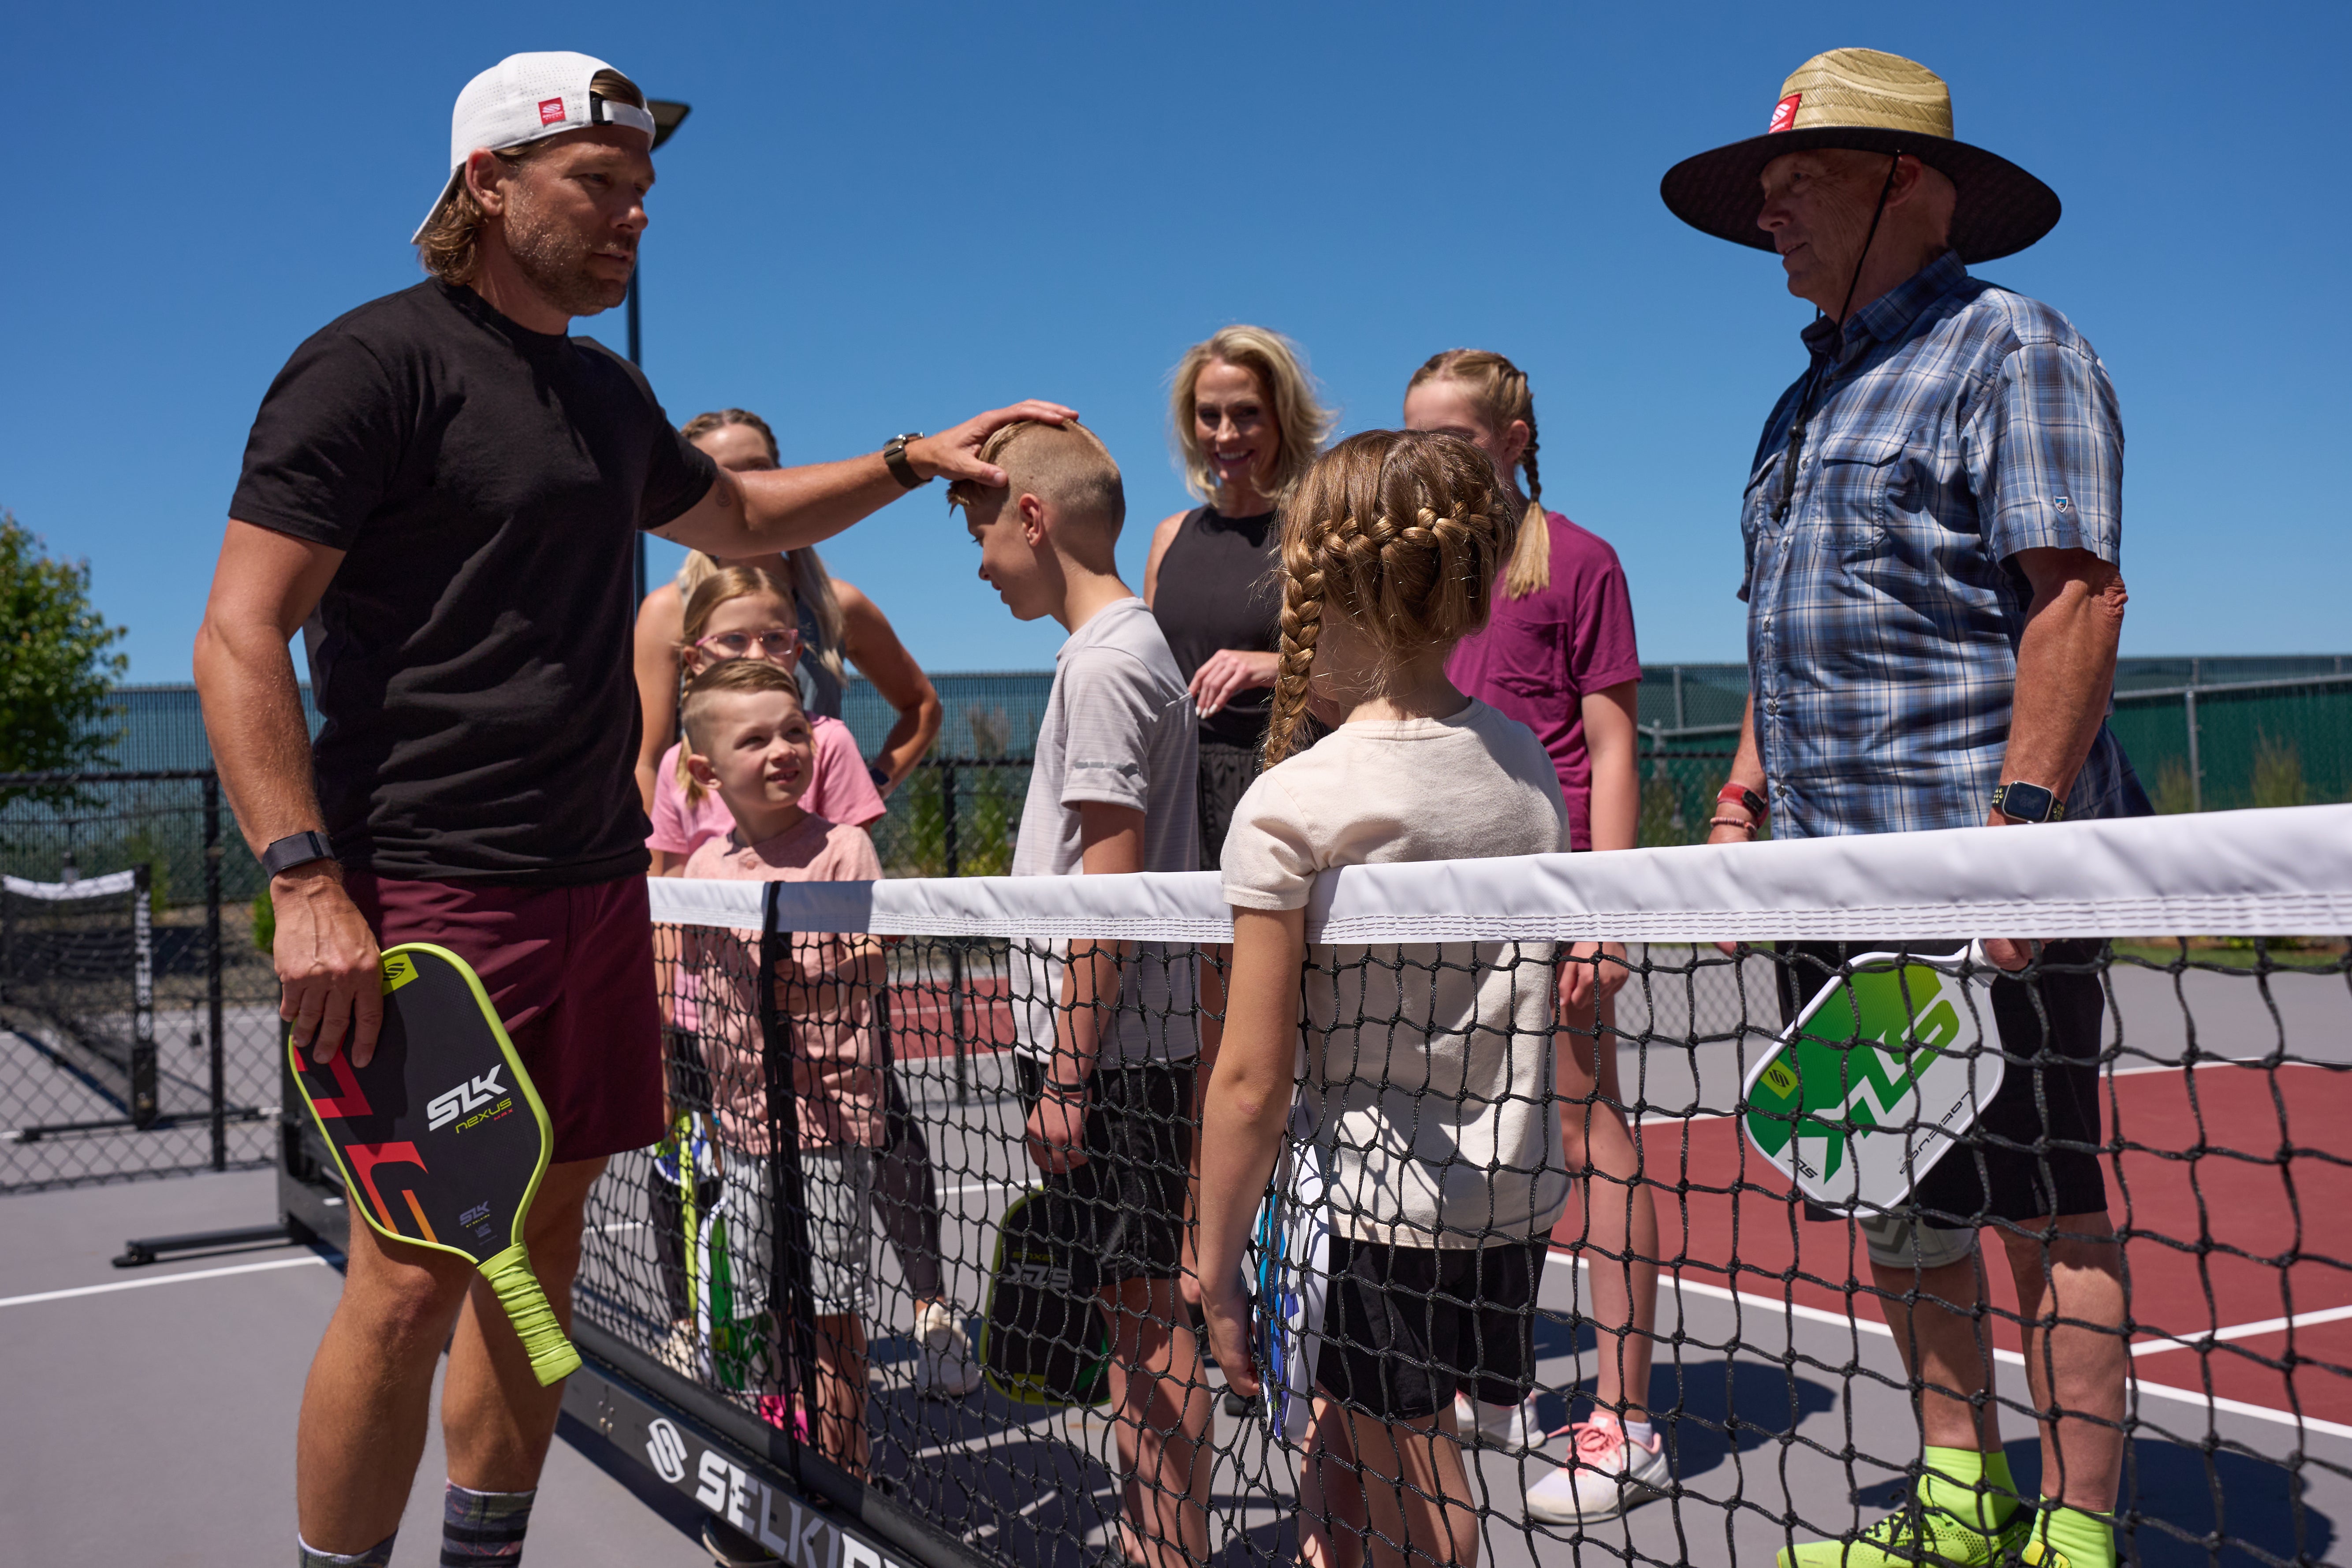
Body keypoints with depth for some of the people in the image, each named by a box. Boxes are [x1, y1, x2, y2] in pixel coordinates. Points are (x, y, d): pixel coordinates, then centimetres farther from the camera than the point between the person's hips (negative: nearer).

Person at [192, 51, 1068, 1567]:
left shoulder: (609, 393, 17)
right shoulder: (376, 363, -7)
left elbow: (736, 513, 36)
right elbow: (240, 636, -11)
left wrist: (912, 458, 24)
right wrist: (307, 885, -20)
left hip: (597, 881, 8)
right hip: (426, 894, -8)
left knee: (541, 1239, 12)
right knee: (414, 1276, -7)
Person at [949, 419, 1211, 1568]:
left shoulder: (1104, 662, -15)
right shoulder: (1131, 645, 14)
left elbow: (1109, 887, -20)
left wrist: (1068, 1072, -18)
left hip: (1108, 1055, -10)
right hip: (1119, 1048, 10)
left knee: (1145, 1315, -1)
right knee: (1132, 1311, 16)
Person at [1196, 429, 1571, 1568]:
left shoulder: (1291, 805, -15)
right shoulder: (1527, 765, 2)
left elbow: (1251, 1081, -12)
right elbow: (1548, 1007, 10)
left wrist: (1217, 1265, -4)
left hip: (1375, 1212, -6)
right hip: (1517, 1198, 6)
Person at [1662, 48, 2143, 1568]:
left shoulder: (2012, 349, -5)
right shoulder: (1812, 396, 21)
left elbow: (2077, 596, -16)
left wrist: (2019, 819, -23)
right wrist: (1748, 794, 18)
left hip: (1976, 869, -9)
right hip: (1832, 870, 9)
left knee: (2043, 1208, -2)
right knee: (1895, 1199, 13)